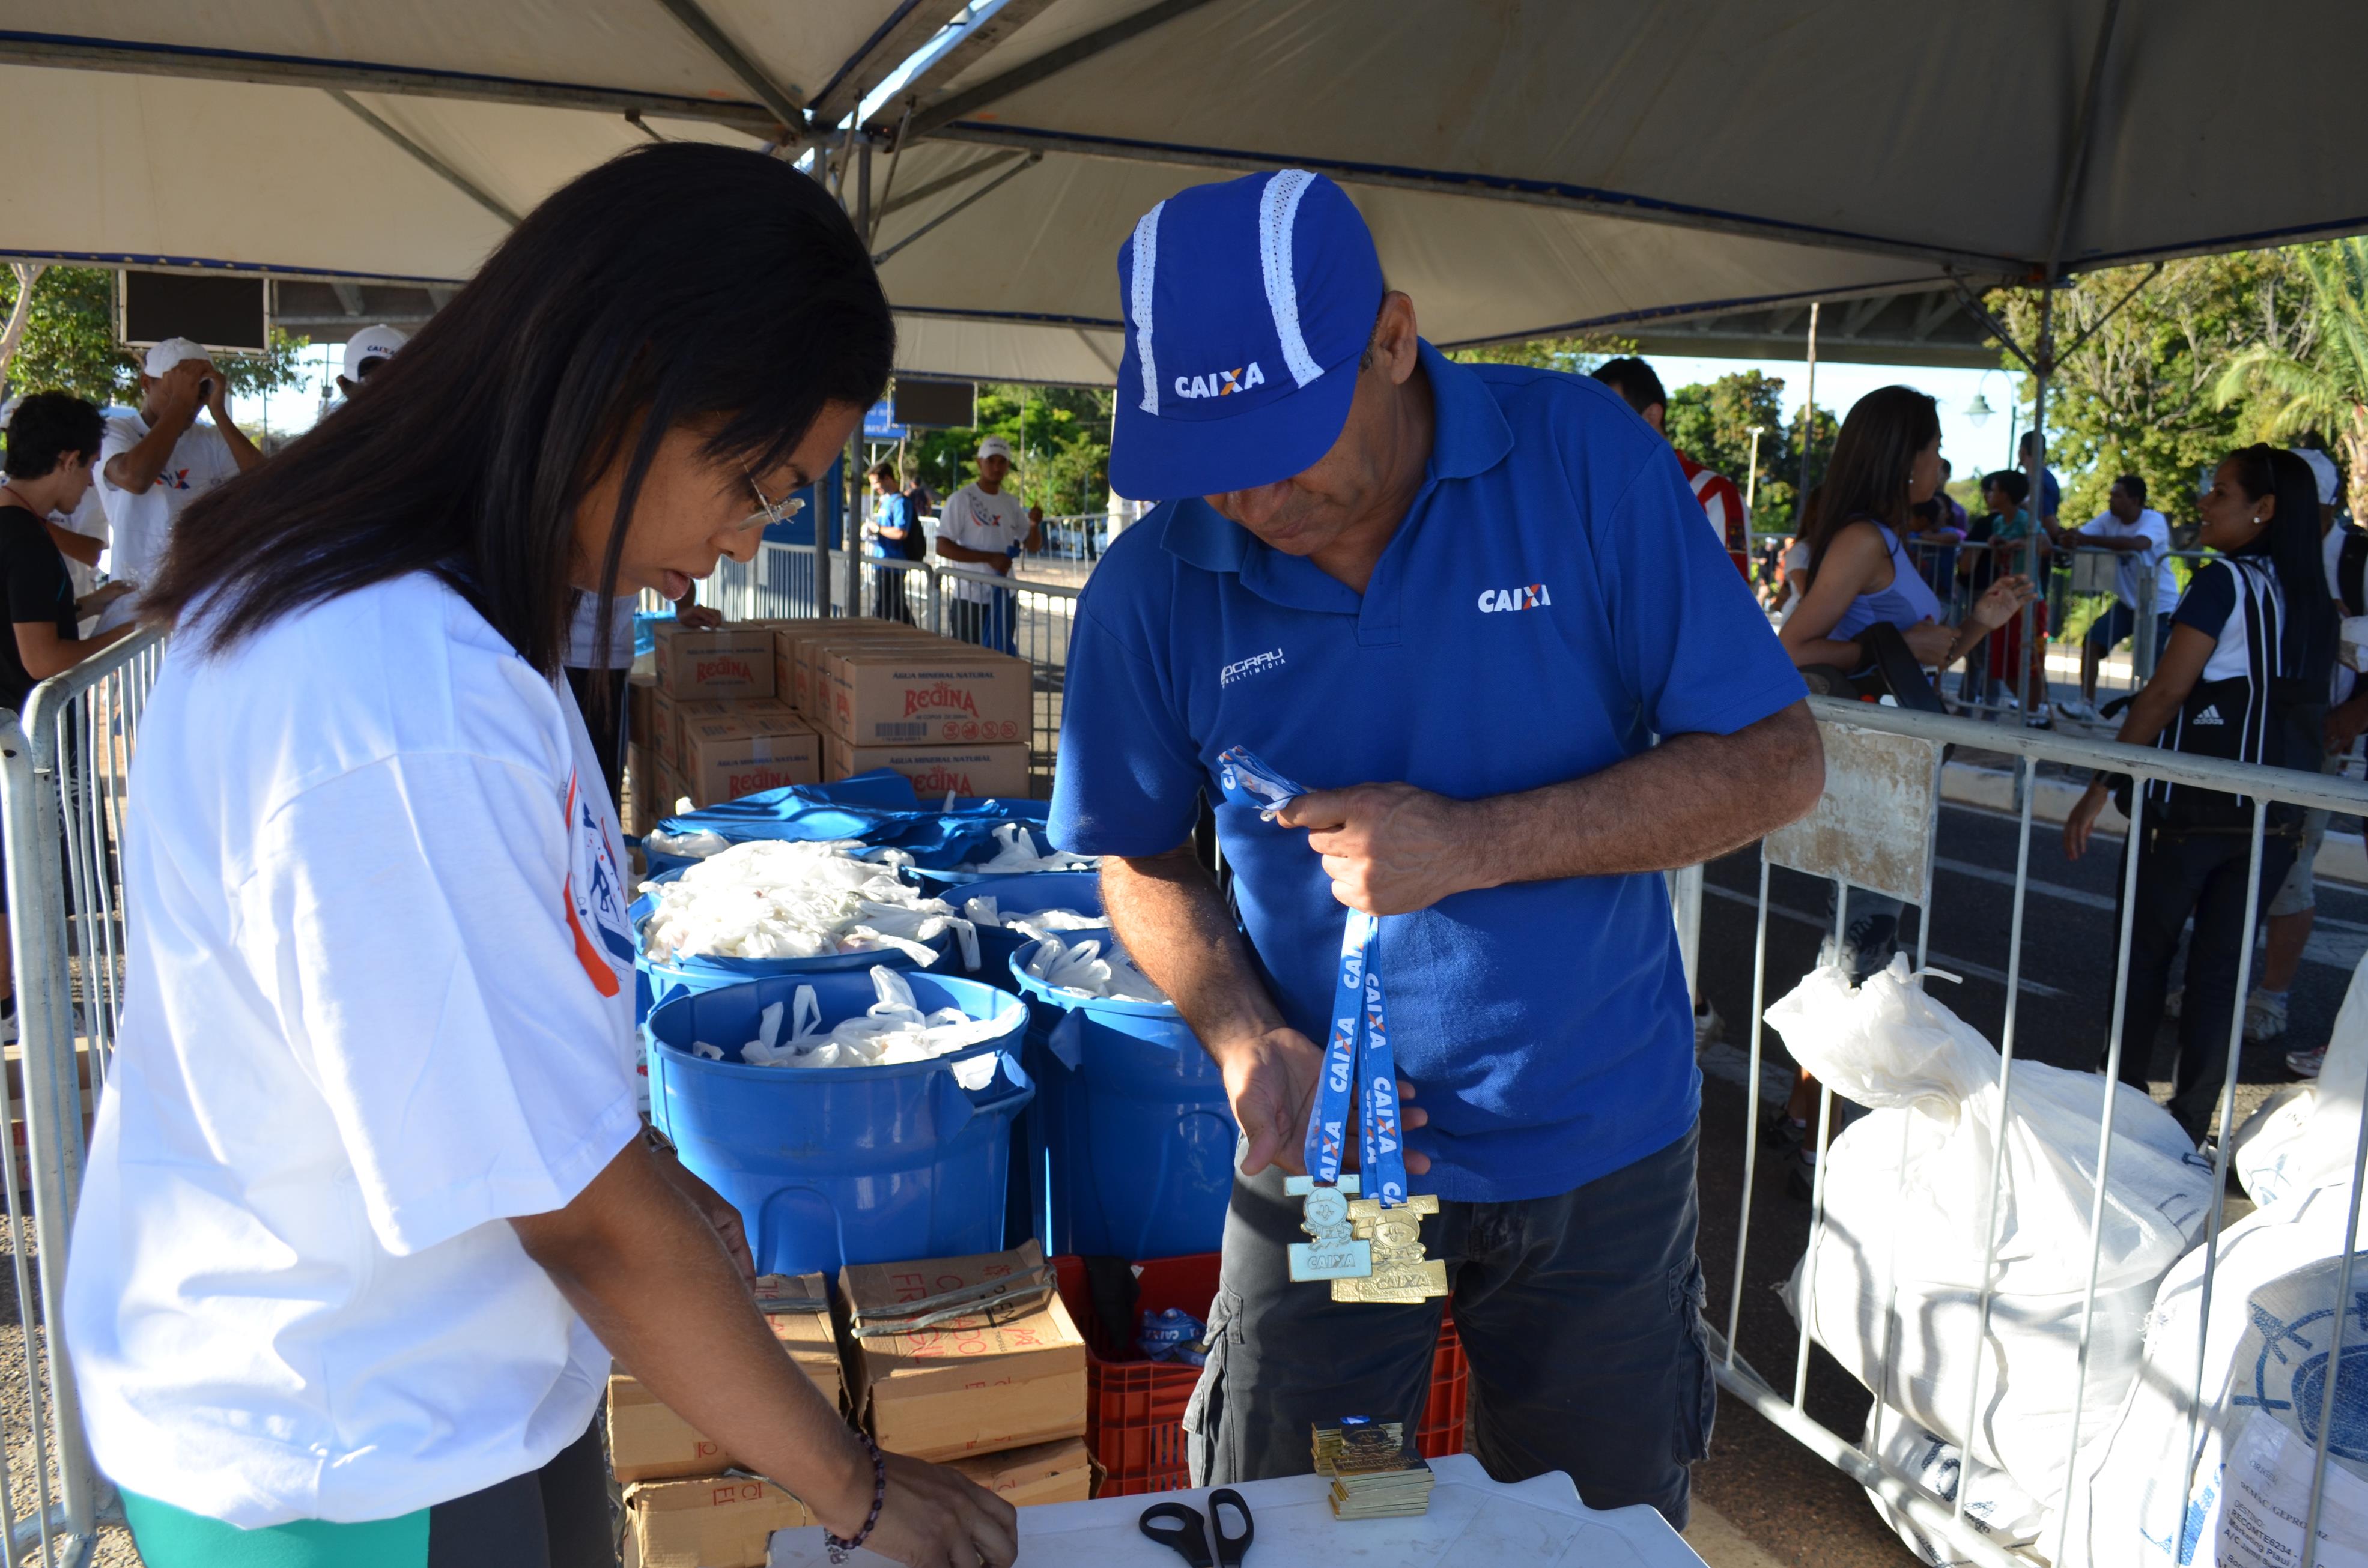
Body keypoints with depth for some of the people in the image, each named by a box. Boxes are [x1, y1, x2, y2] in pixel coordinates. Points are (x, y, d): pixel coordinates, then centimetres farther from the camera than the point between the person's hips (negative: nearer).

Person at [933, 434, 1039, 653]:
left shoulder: (1011, 503, 11)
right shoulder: (961, 500, -7)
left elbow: (1033, 545, 14)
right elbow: (942, 547, -14)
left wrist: (1034, 525, -9)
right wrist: (989, 558, -21)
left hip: (1004, 596, 6)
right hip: (971, 598, -6)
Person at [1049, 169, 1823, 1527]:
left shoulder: (1582, 461, -15)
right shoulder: (1154, 589, -11)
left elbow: (1776, 764, -13)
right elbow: (1144, 862, 3)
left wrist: (1478, 844, -24)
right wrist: (1248, 1038, -16)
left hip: (1599, 1149, 0)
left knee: (1605, 1538, 20)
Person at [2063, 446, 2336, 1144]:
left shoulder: (2225, 583, -12)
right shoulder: (2312, 600, 10)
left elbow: (2162, 696, -15)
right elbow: (2307, 709, 16)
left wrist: (2098, 791, -12)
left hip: (2193, 809, -6)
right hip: (2273, 817, 6)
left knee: (2145, 954, 9)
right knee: (2220, 965, 10)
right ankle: (2190, 1121, 16)